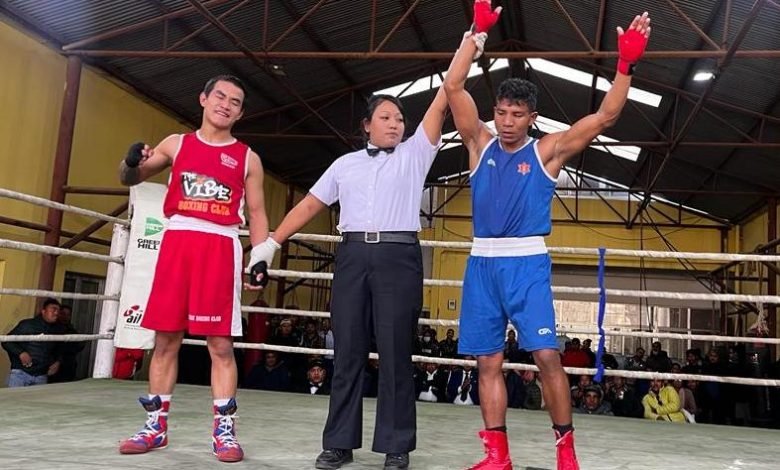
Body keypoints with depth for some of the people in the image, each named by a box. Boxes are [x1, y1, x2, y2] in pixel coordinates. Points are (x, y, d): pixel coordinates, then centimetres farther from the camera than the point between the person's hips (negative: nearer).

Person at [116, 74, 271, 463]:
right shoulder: (176, 144, 15)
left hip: (220, 246, -2)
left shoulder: (248, 158, 11)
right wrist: (131, 161, -3)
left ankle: (224, 430, 1)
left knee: (220, 343, -5)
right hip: (177, 241, 2)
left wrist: (260, 257, -2)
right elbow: (129, 180, 21)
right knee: (165, 338, 4)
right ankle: (156, 425, 15)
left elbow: (257, 213, 11)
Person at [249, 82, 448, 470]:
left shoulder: (414, 154, 13)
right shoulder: (345, 164, 19)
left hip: (399, 258, -2)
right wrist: (271, 242, 14)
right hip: (352, 256, 2)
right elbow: (310, 205, 18)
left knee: (395, 352, -2)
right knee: (347, 351, 3)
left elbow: (440, 106, 7)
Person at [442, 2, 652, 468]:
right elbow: (453, 86, 2)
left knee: (547, 356, -10)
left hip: (527, 262, -3)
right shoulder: (480, 144, 9)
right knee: (489, 362, 5)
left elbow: (605, 117, -4)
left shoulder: (547, 150, 4)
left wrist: (626, 66, -13)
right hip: (482, 263, 3)